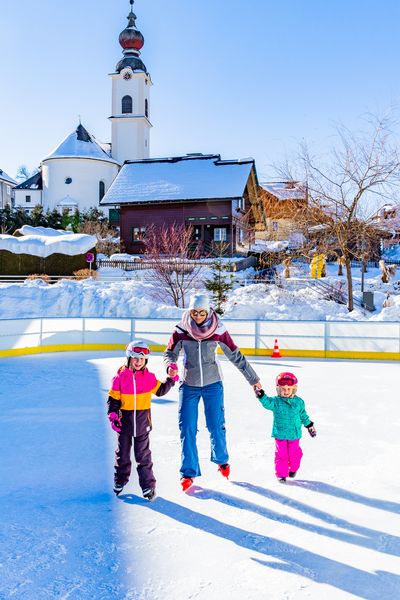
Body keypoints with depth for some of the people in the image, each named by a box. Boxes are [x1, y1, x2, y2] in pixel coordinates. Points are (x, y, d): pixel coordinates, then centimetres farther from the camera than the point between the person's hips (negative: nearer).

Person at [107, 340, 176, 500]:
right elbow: (113, 399, -4)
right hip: (125, 421, 0)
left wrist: (171, 379, -1)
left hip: (142, 422, 0)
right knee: (122, 453, 17)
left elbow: (160, 391, 9)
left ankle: (148, 485, 17)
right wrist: (113, 416, -12)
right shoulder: (120, 377, -9)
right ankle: (120, 480, 36)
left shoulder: (149, 377, -4)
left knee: (143, 455, 8)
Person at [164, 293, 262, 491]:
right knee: (187, 429, 0)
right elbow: (170, 353, 0)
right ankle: (188, 472, 17)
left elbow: (236, 356, -1)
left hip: (213, 385, 0)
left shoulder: (218, 331, -9)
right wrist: (170, 365, -24)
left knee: (216, 426, 5)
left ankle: (221, 460, 34)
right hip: (188, 385, 0)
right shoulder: (181, 331, -9)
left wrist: (253, 379, 5)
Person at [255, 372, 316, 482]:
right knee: (281, 454, 1)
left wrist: (309, 425, 20)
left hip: (294, 434, 2)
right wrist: (261, 396, -47)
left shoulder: (299, 402, 0)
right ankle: (281, 474, 16)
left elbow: (303, 415, 14)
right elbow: (267, 403, -29)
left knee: (294, 454, 11)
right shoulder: (276, 401, -9)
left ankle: (293, 469, 38)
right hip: (280, 434, -2)